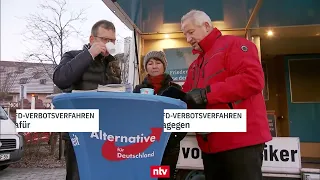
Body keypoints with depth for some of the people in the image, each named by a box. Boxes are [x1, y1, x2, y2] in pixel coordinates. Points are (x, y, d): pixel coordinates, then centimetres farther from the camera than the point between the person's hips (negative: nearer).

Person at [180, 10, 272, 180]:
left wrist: (206, 93, -19)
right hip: (210, 144, 8)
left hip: (241, 140, -8)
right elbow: (187, 96, 20)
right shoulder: (195, 66, 23)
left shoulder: (233, 44, -2)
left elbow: (253, 78, -18)